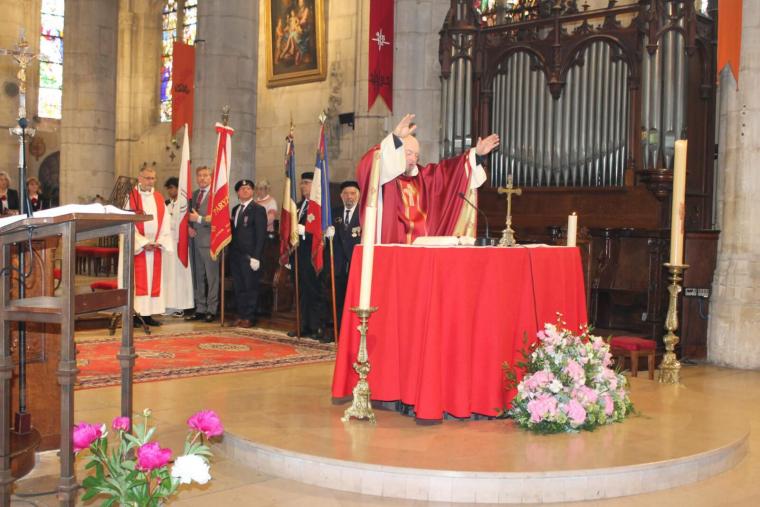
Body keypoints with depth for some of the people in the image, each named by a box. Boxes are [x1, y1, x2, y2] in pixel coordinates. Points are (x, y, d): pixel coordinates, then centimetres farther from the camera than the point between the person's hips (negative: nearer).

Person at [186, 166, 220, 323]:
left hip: (209, 241, -7)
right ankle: (200, 309, 19)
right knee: (198, 277, 12)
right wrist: (189, 226, 3)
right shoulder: (194, 194, 15)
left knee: (212, 277, -1)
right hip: (195, 239, 7)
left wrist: (199, 219, -14)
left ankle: (211, 310, 5)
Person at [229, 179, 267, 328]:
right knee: (238, 287, 9)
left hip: (249, 256, -6)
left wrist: (256, 257, -16)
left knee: (250, 287, -1)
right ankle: (241, 315, 19)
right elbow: (233, 231, 18)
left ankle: (249, 317, 8)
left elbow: (261, 235, -10)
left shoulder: (258, 210, -5)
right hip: (235, 255, 6)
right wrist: (231, 251, 8)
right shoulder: (235, 209, 16)